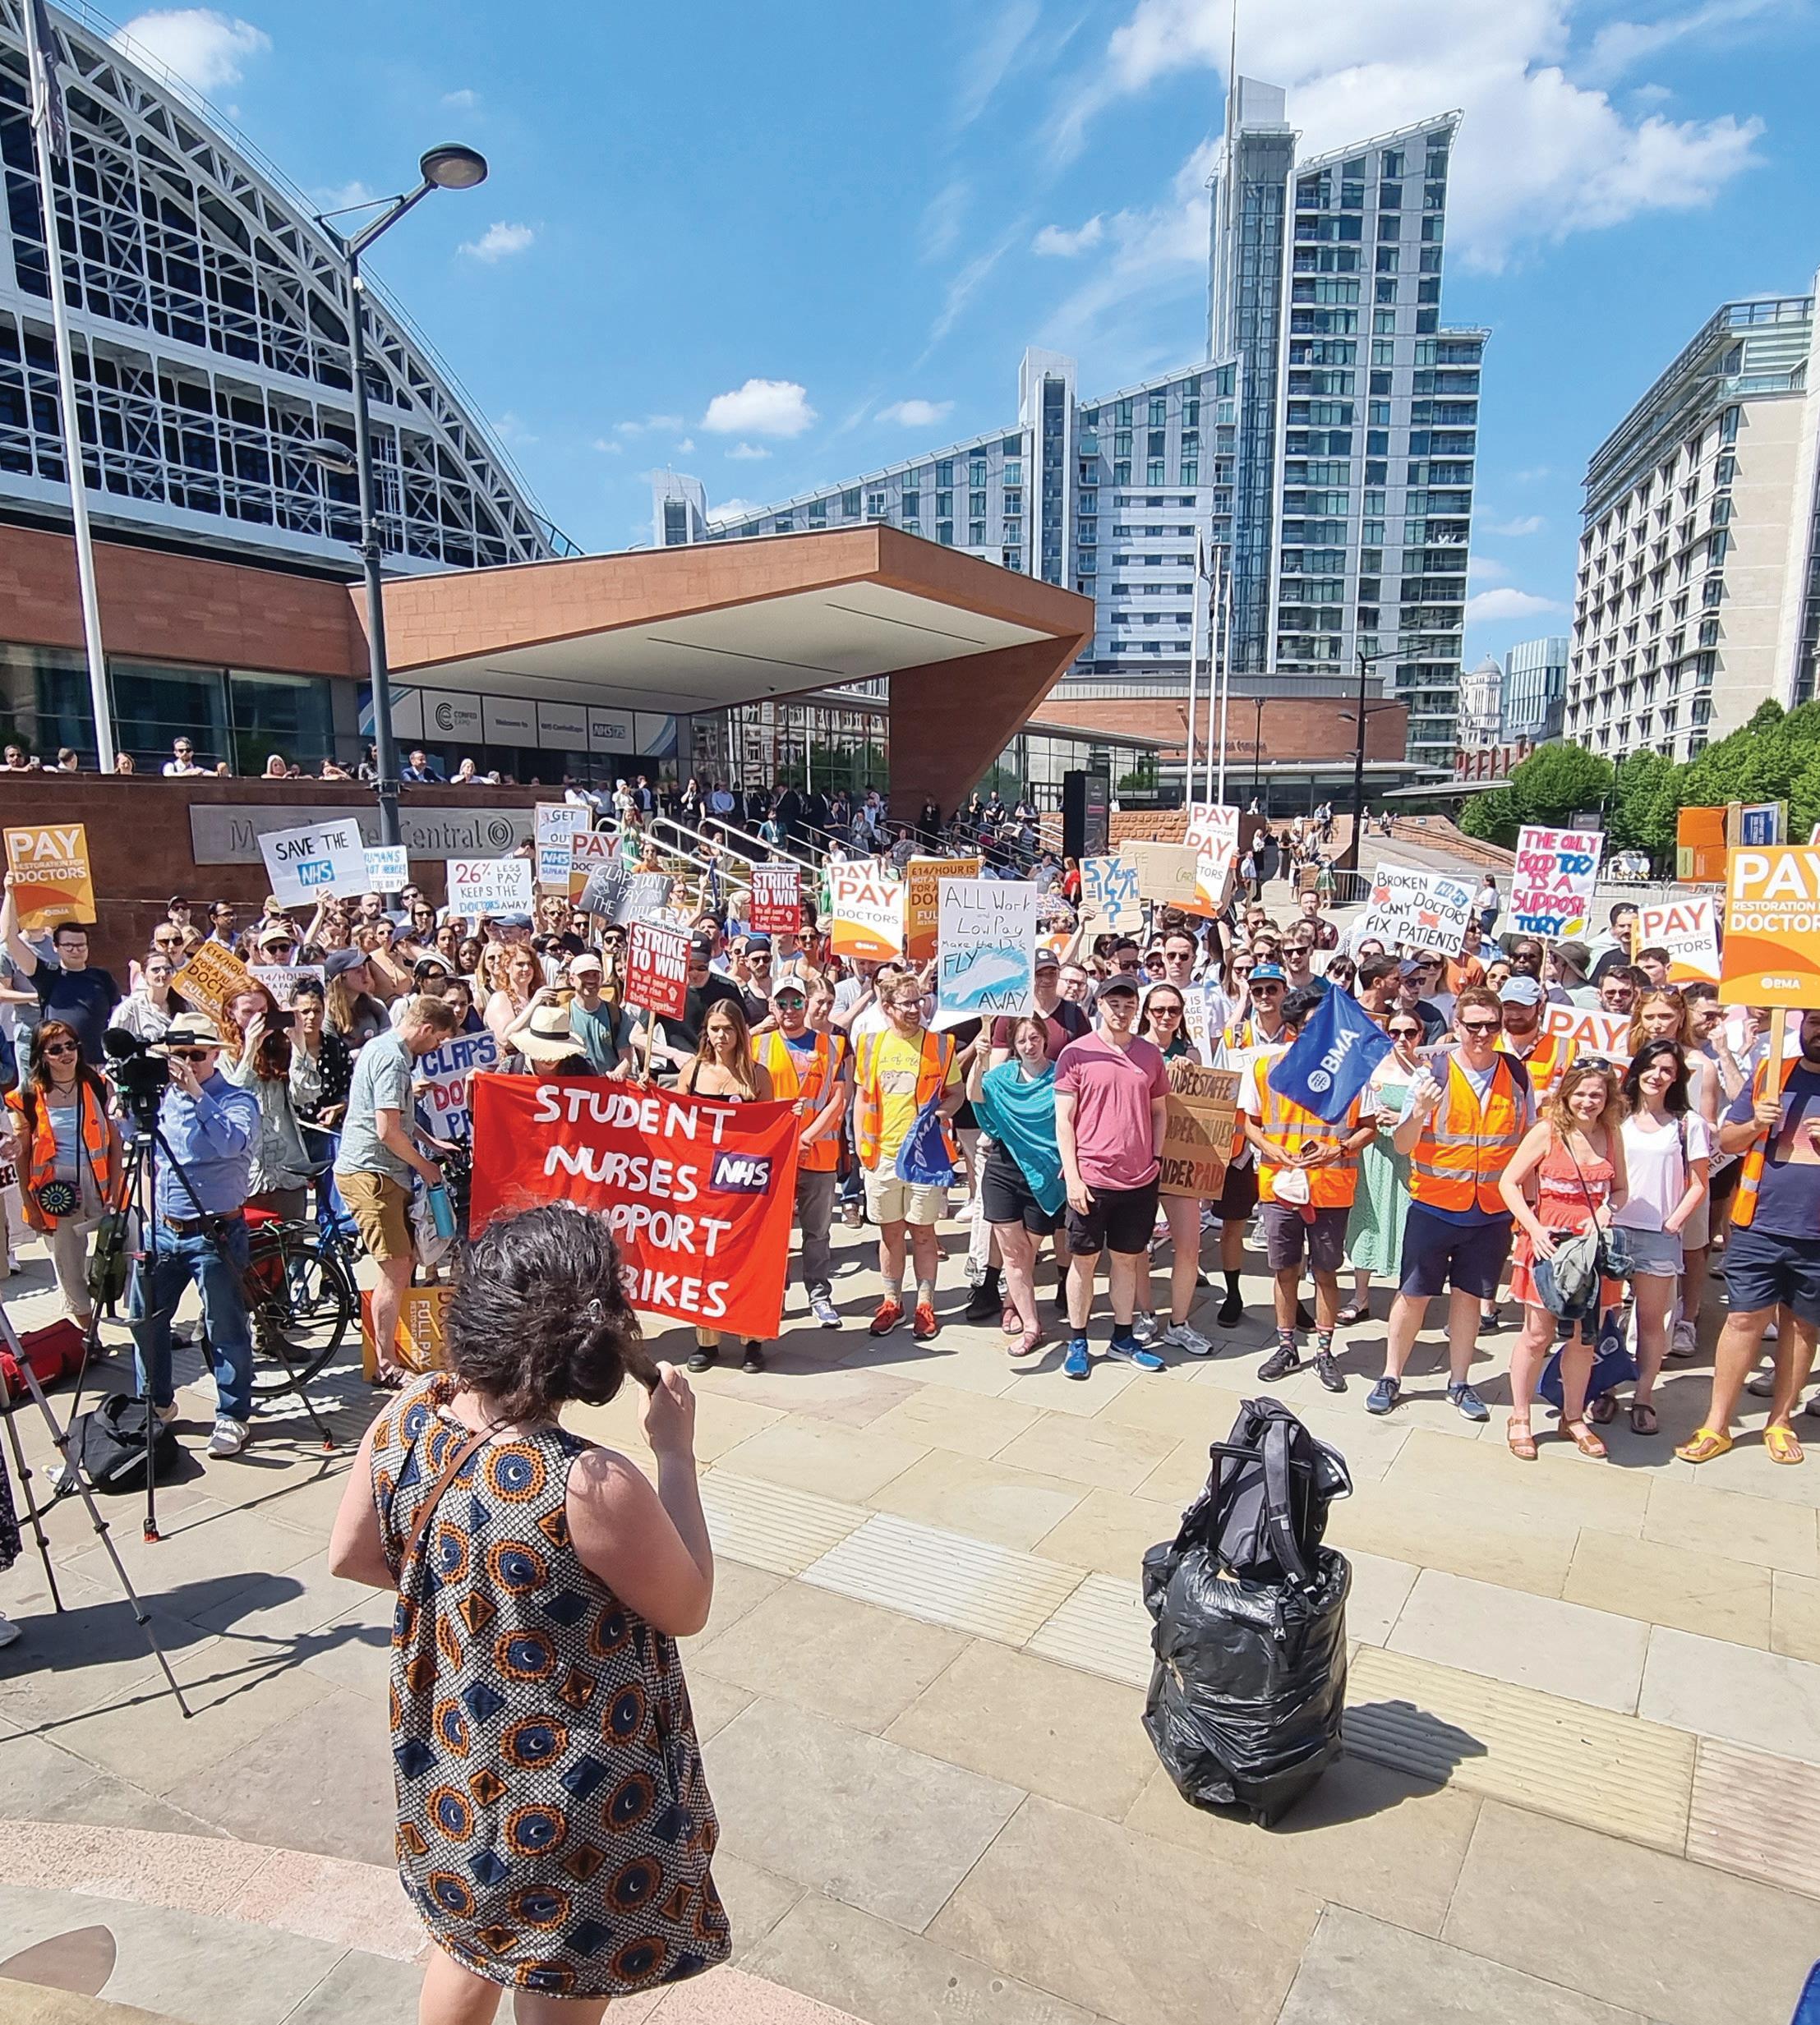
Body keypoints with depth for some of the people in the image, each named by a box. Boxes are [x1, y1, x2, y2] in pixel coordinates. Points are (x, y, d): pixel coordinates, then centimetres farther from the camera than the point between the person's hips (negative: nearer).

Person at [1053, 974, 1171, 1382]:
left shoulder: (1150, 1054, 6)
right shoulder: (1077, 1053, -6)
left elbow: (1159, 1111, 16)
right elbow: (1063, 1119, -6)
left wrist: (1156, 1158, 5)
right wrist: (1072, 1176, -11)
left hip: (1140, 1180, 3)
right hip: (1090, 1178, -3)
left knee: (1127, 1258, 14)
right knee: (1083, 1260, 7)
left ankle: (1122, 1339, 27)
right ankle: (1077, 1343, 19)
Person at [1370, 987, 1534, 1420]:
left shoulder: (1517, 1075, 0)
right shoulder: (1433, 1073, -10)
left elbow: (1529, 1141, 11)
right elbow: (1402, 1145, -10)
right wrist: (1419, 1112, -29)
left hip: (1493, 1212, 2)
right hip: (1433, 1206, -2)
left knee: (1469, 1295, 13)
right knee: (1413, 1295, 6)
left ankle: (1459, 1382, 28)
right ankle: (1391, 1378, 20)